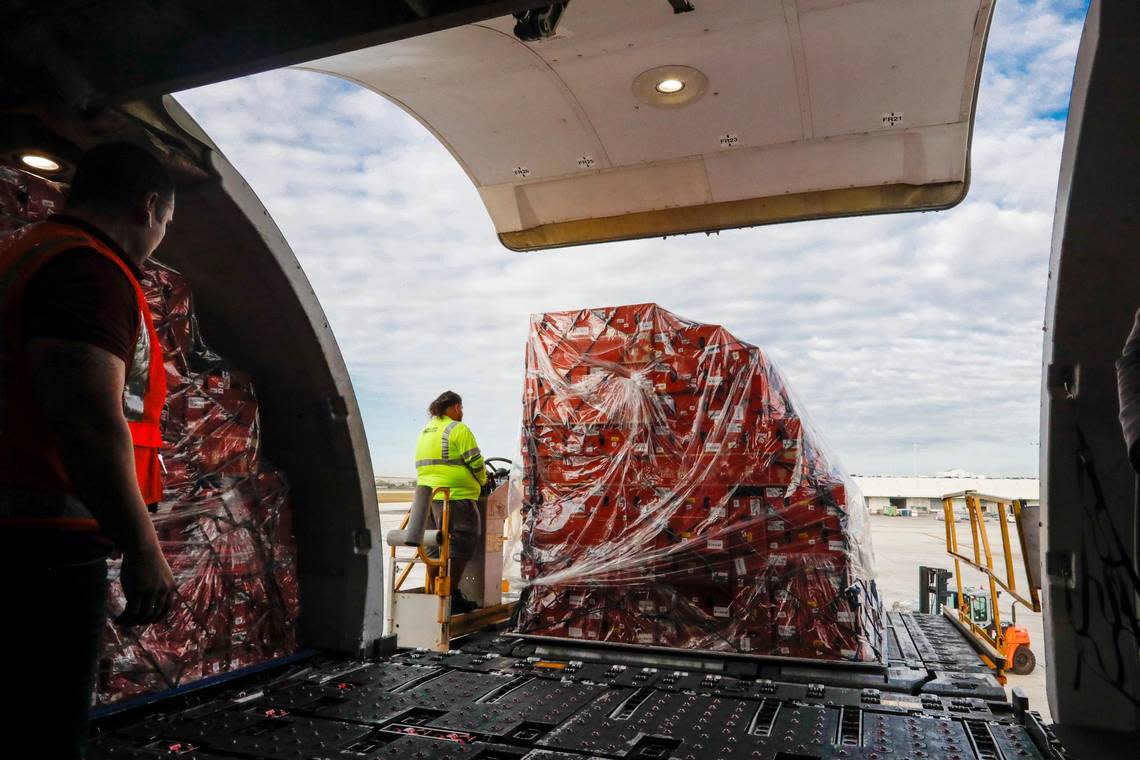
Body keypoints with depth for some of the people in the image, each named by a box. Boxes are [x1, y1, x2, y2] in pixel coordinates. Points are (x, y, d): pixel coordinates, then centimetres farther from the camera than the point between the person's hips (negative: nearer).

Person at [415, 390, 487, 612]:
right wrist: (482, 481, 8)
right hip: (456, 496, -8)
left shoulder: (425, 432, 18)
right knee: (460, 545, -2)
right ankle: (451, 595, -2)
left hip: (428, 496, 8)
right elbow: (475, 463, -10)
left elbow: (425, 465, 19)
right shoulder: (458, 429, -8)